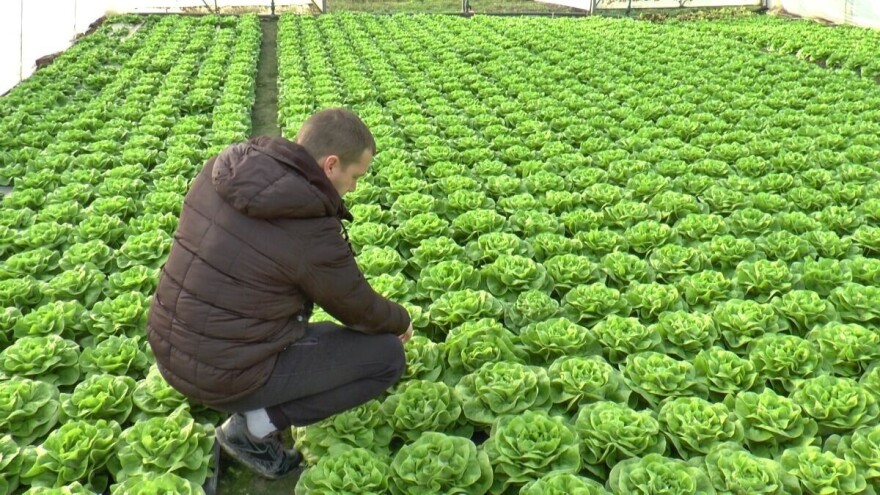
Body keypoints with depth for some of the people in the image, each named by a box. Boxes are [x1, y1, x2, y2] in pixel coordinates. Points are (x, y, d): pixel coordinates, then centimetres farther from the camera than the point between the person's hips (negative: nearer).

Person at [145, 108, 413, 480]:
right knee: (388, 356, -1)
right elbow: (359, 309, -5)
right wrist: (402, 321, 17)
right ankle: (258, 424, -1)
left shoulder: (225, 167, -3)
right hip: (224, 373, -7)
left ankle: (250, 405, 17)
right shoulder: (312, 231, -22)